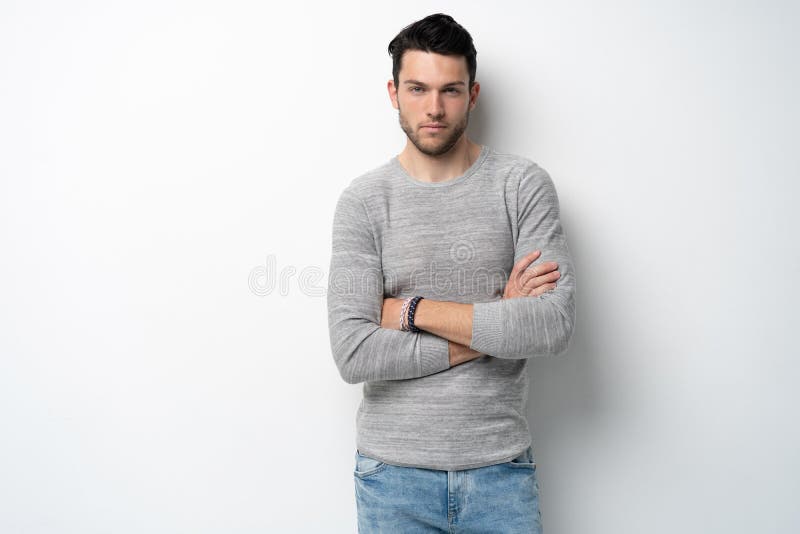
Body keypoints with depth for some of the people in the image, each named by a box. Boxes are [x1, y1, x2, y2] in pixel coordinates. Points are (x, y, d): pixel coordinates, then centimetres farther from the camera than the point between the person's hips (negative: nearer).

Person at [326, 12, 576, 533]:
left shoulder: (523, 184, -5)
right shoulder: (362, 201, -6)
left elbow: (556, 325, -15)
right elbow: (353, 354, -15)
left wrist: (413, 309, -15)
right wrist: (497, 322, -14)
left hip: (501, 469, 0)